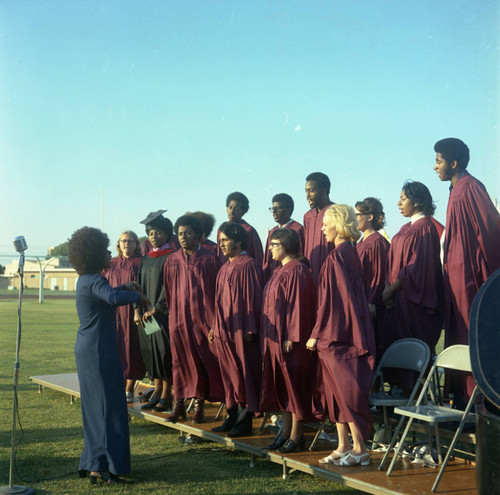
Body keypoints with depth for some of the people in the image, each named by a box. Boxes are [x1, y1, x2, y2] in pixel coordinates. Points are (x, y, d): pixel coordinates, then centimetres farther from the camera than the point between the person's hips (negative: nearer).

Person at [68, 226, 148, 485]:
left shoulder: (85, 280, 14)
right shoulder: (94, 281, -16)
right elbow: (113, 298, -37)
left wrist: (123, 287, 24)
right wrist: (137, 296, -20)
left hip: (88, 347, 10)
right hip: (99, 349, -10)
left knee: (96, 403, 15)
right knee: (107, 404, -8)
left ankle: (96, 462, 22)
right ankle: (101, 467, -8)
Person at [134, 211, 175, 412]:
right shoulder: (146, 259, 14)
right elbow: (139, 285, 11)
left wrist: (155, 309, -14)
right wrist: (137, 311, 0)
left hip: (163, 312, -6)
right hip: (146, 314, 6)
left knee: (164, 351, -5)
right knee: (150, 351, 8)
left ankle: (166, 396, 2)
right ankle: (157, 391, 17)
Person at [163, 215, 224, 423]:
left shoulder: (210, 259, -2)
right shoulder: (172, 261, 5)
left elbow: (217, 289, -1)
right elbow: (168, 291, 11)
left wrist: (214, 319, -5)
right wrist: (172, 314, 8)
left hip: (203, 318, -2)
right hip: (179, 318, 2)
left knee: (203, 361, 2)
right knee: (181, 361, 6)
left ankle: (199, 404, 12)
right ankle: (179, 404, 13)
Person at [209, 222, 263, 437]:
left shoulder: (248, 265, -11)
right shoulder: (225, 267, 15)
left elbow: (251, 297, -15)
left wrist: (249, 329, -18)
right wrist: (215, 327, 17)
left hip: (241, 330, -9)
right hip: (225, 329, 9)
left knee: (243, 375, -2)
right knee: (230, 374, 11)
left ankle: (245, 421, 4)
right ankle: (233, 416, 19)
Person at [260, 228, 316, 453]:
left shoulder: (296, 271, -14)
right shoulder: (280, 271, 15)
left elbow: (297, 305, -18)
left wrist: (290, 337, -21)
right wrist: (271, 337, 18)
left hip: (289, 339, -9)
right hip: (275, 338, 10)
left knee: (293, 385, -2)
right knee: (279, 384, 11)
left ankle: (296, 435, 5)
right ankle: (286, 431, 18)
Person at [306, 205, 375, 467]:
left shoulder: (337, 257, -16)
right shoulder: (350, 253, 13)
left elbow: (331, 298, -17)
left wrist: (317, 334, -11)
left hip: (337, 334, -10)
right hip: (343, 333, 10)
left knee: (345, 390, -3)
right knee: (337, 390, 12)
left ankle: (359, 449, 3)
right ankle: (343, 447, 18)